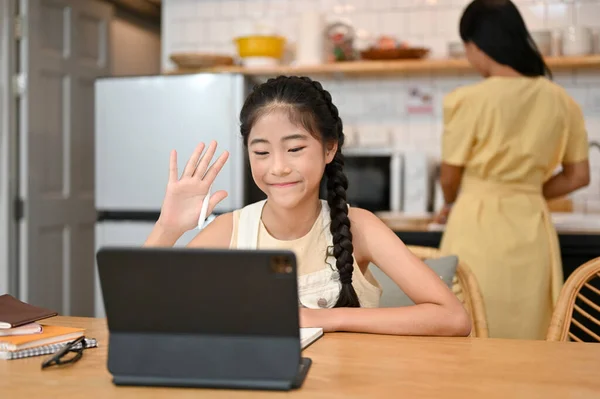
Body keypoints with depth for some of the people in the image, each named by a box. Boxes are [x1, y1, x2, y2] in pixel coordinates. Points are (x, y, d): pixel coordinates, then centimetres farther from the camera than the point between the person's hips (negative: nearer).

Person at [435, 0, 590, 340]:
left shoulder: (469, 100, -10)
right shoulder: (561, 101, 3)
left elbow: (450, 178, 0)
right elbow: (579, 176, 8)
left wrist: (452, 204, 21)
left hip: (478, 226, -4)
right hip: (532, 228, 4)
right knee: (528, 336, 12)